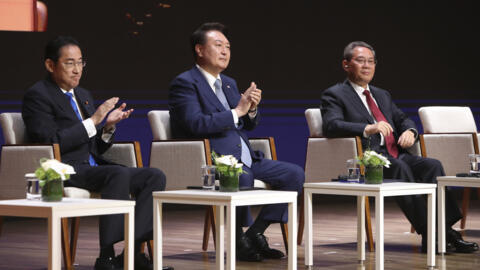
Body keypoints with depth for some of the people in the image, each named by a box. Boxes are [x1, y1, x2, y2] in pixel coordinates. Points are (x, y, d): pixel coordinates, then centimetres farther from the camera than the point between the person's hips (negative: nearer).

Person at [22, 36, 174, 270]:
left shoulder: (84, 95, 23)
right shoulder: (37, 96, -2)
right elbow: (50, 142, -16)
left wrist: (108, 126, 2)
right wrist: (93, 121, -14)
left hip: (92, 168, 8)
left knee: (155, 176, -12)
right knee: (119, 174, -35)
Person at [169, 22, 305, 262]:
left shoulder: (229, 83, 21)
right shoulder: (184, 83, -5)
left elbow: (248, 125, 25)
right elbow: (195, 124, -19)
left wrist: (252, 109, 2)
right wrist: (237, 111, -17)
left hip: (244, 159, 9)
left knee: (295, 174, -6)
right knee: (241, 176, -38)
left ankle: (254, 233, -3)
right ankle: (238, 241, -18)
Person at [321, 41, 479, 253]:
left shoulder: (382, 95, 30)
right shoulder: (335, 95, 7)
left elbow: (402, 119, 27)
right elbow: (331, 126, -10)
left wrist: (409, 131, 0)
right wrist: (368, 128, -26)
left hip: (396, 156, 7)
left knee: (432, 165, -22)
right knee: (400, 168, -35)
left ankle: (445, 229, -33)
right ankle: (429, 234, -38)